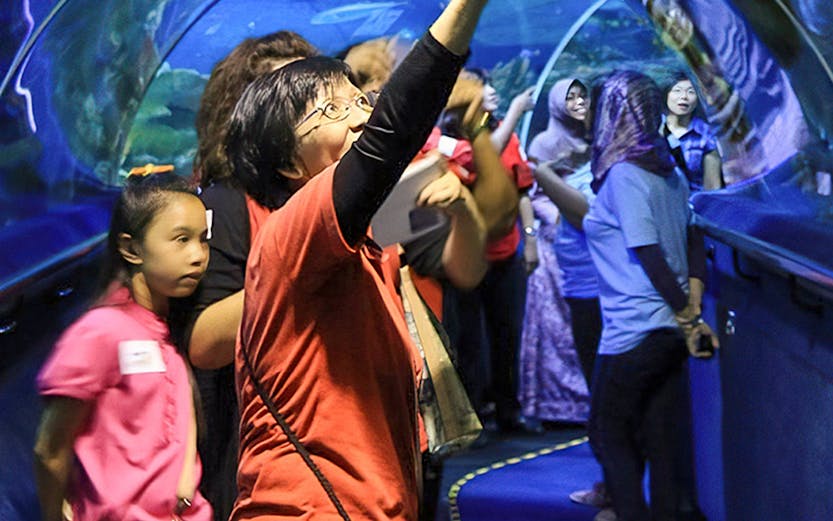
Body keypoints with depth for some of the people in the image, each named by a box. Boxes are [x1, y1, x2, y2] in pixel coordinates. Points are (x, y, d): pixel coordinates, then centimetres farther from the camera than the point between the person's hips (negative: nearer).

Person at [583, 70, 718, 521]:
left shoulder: (623, 174, -14)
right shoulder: (668, 171, 10)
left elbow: (651, 255, -17)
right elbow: (693, 244, 10)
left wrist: (687, 317, -11)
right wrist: (692, 311, 6)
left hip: (635, 331, -8)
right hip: (669, 328, 8)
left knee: (608, 433, 5)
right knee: (662, 439, 12)